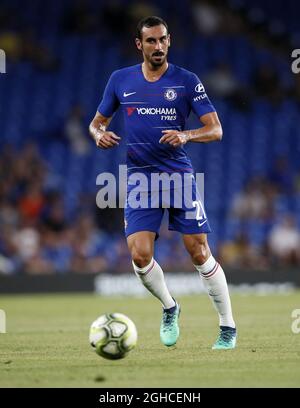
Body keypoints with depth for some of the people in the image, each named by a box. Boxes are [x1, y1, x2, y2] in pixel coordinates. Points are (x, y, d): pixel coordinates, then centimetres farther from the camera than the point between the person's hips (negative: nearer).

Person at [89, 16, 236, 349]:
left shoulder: (187, 81, 0)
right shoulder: (120, 80, 7)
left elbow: (215, 129, -2)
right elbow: (97, 122, 17)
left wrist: (186, 135, -22)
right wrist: (99, 134, -7)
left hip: (179, 175, -2)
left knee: (199, 253, -5)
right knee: (140, 255, -11)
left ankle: (228, 328, 6)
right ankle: (169, 308, 17)